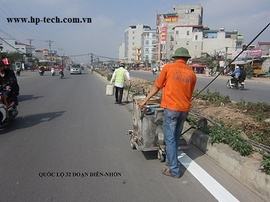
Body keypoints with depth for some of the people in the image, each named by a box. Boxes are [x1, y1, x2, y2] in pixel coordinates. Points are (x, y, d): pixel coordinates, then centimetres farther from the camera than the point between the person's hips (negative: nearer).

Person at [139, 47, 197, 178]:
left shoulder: (168, 67, -2)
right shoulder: (191, 73, 9)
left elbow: (157, 86, 2)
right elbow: (190, 93, 15)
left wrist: (145, 101, 12)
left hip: (171, 107, -5)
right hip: (185, 109, 5)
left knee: (170, 139, 2)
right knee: (176, 137, 18)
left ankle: (174, 170, 5)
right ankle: (170, 161, 31)